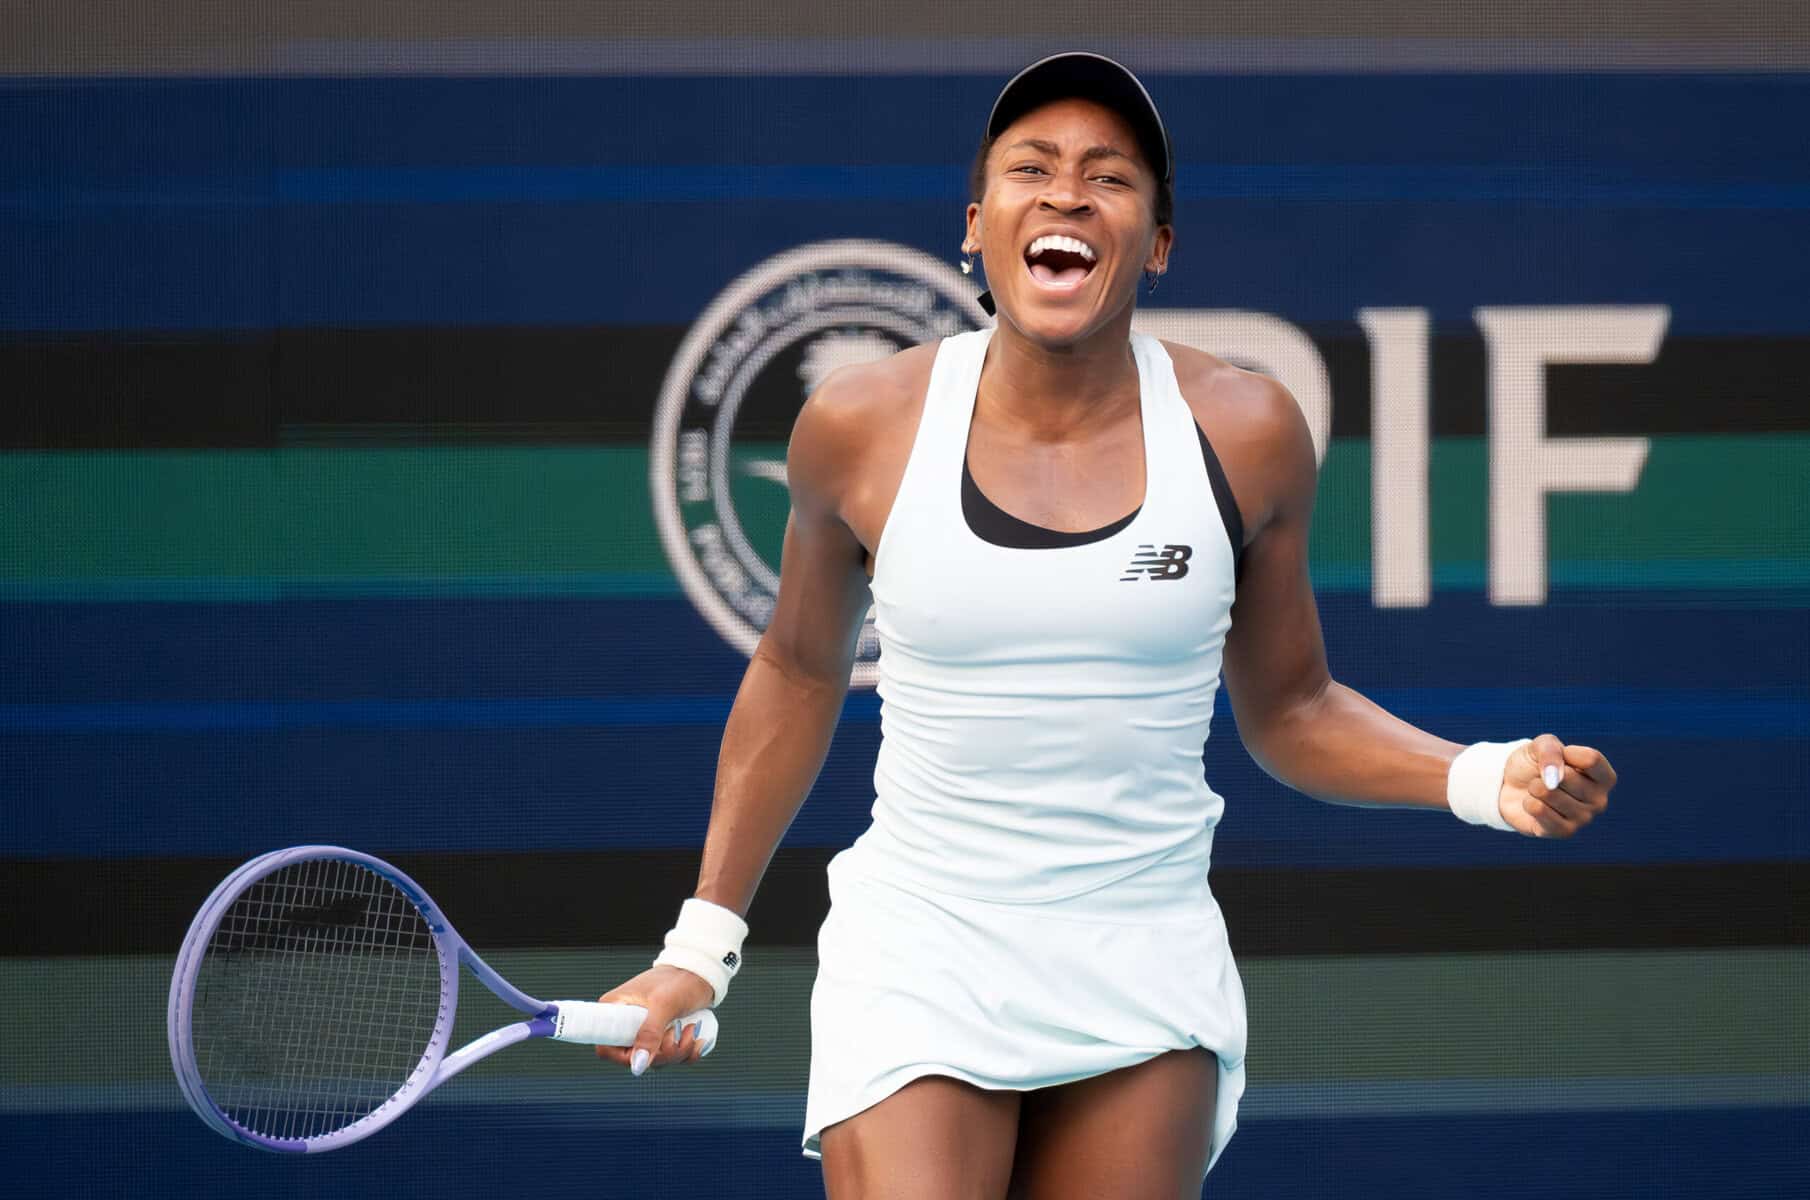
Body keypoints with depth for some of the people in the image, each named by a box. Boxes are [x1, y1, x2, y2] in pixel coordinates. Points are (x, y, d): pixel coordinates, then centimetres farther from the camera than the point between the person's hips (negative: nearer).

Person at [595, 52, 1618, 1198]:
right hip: (917, 971, -1)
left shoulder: (1244, 433, -2)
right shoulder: (862, 426, -4)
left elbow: (1290, 711, 9)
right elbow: (800, 678, 12)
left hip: (1145, 991, 1)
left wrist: (1482, 779, -9)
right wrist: (703, 943, 12)